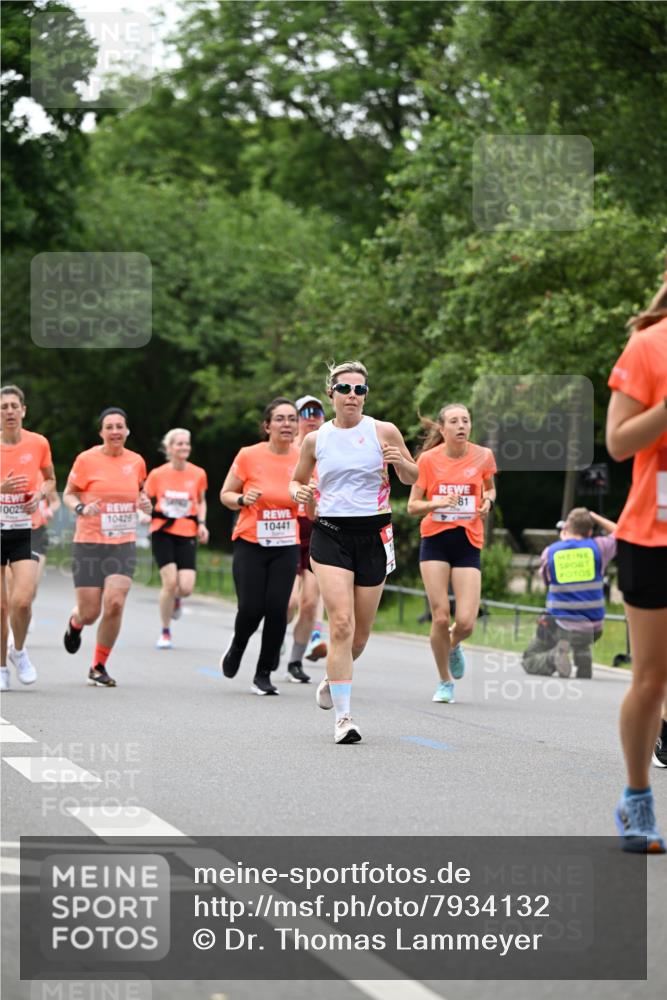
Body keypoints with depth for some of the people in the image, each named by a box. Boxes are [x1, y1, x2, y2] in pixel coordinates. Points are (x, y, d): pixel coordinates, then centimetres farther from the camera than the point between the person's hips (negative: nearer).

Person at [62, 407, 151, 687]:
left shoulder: (136, 462, 5)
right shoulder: (86, 460, -5)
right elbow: (68, 495, 4)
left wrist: (144, 503, 0)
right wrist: (81, 509, -16)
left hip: (123, 545, 2)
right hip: (89, 544, -2)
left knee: (115, 603, -16)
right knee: (90, 613, -3)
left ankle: (99, 667, 3)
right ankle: (75, 622, 39)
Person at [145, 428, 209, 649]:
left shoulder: (198, 474, 2)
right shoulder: (157, 474, -3)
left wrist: (201, 523, 2)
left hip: (187, 534, 2)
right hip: (163, 533, -2)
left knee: (186, 587, -11)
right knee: (170, 581, -15)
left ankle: (175, 598, 29)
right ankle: (165, 632, 5)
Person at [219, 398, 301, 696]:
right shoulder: (248, 456, -8)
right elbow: (225, 494, 3)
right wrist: (242, 500, -17)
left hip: (286, 548, 2)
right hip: (250, 545, -2)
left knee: (277, 609, -9)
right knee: (251, 609, -9)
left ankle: (263, 675, 7)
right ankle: (236, 647, 27)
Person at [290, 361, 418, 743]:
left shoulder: (383, 432, 0)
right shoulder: (316, 439, 4)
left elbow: (412, 478, 9)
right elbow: (298, 481, 18)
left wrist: (402, 462, -13)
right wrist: (299, 492, -5)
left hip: (373, 532, 1)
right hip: (330, 533, -1)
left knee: (360, 632, 8)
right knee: (341, 623, -16)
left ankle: (333, 680, 40)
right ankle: (343, 716, -14)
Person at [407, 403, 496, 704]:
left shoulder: (483, 456, -1)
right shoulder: (428, 459, -4)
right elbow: (412, 506, 0)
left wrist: (487, 501, -4)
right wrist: (437, 503, -20)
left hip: (468, 542, 1)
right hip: (435, 540, -1)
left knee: (465, 623, -10)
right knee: (440, 617, -7)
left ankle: (454, 645, 29)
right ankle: (445, 681, 14)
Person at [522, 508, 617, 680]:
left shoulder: (549, 552, -3)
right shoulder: (597, 547, -4)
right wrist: (594, 517, 22)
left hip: (558, 625, -2)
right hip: (592, 626, 2)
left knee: (529, 661, 14)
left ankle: (554, 656, -18)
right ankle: (583, 655, 7)